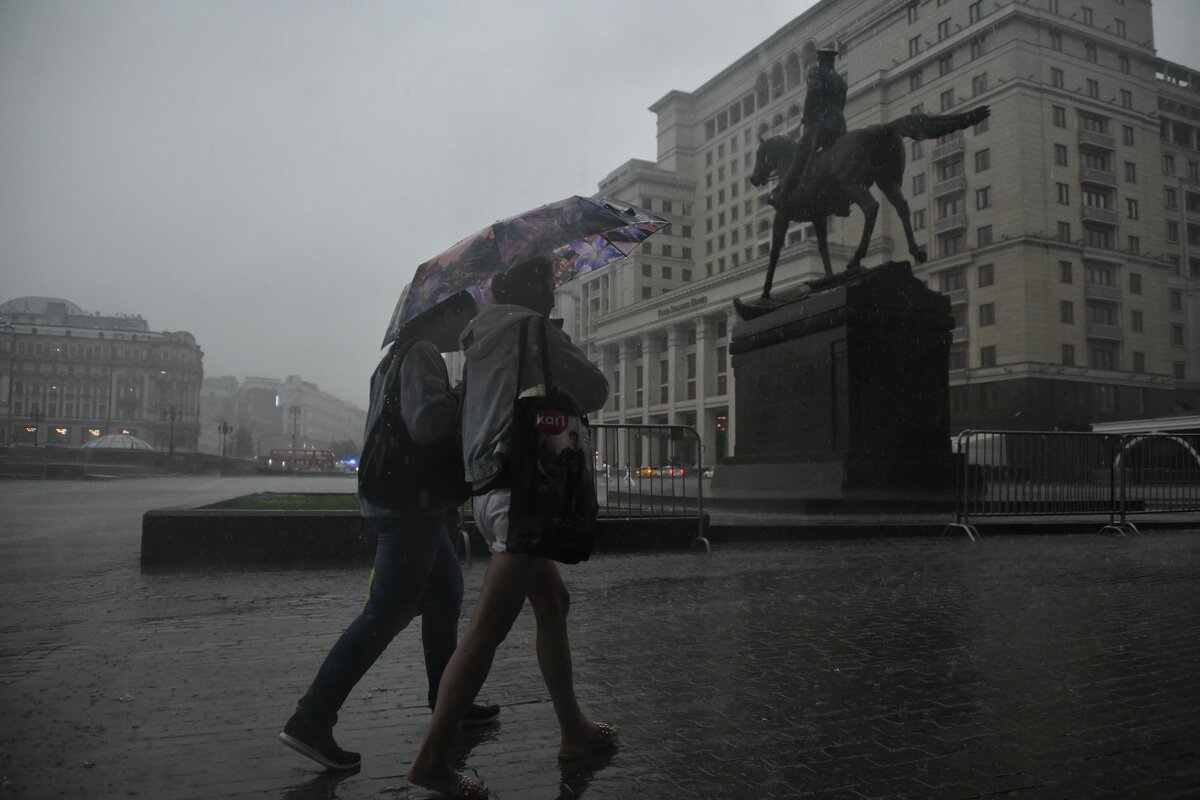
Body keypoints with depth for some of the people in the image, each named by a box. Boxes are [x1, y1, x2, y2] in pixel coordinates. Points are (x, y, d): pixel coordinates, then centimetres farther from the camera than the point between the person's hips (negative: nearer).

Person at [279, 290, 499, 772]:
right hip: (410, 503, -11)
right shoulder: (424, 355, -12)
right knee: (387, 614, -8)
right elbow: (425, 426, -24)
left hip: (407, 501, 11)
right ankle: (311, 721, -5)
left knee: (445, 595, 18)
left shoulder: (399, 356, 18)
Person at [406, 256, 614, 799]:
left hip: (489, 488, 10)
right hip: (521, 488, -10)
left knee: (553, 604, 17)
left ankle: (573, 730, 25)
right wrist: (569, 398, 14)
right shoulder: (532, 329, -6)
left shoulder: (482, 338, 17)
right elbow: (594, 392, -4)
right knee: (487, 630, -10)